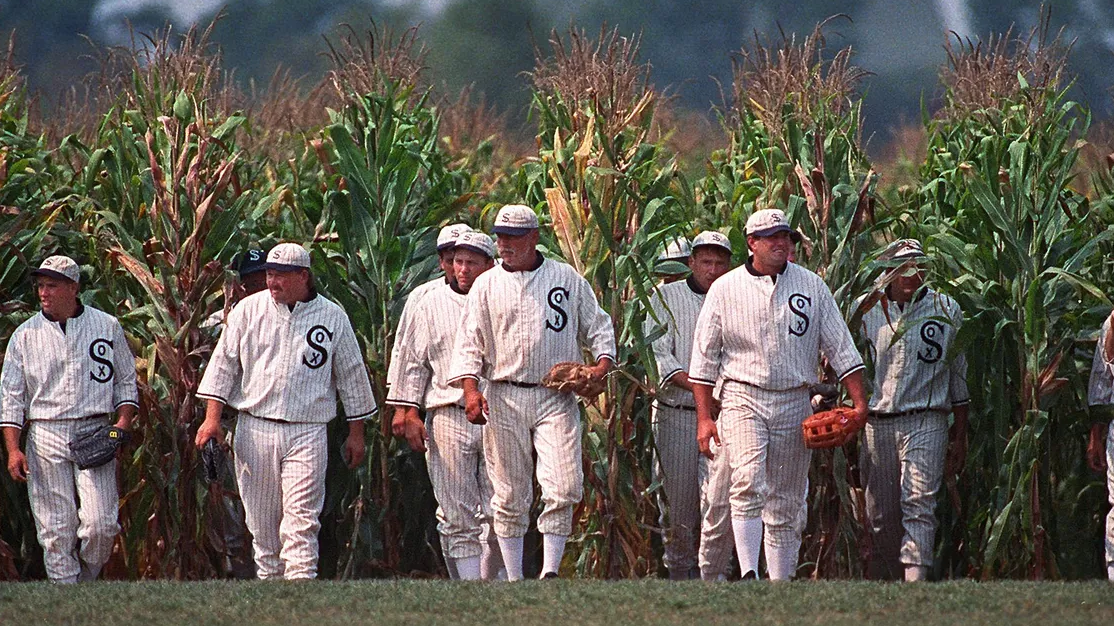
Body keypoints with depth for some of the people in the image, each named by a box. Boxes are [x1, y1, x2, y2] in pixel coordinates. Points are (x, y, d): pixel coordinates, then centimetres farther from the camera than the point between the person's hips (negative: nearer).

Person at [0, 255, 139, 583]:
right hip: (46, 437, 1)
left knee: (100, 524, -12)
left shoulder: (107, 327, 8)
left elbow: (126, 380, 15)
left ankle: (86, 580, 12)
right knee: (56, 529, -3)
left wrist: (124, 421, -3)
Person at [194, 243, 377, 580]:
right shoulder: (249, 309, 6)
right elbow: (224, 363, 7)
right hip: (255, 429, 2)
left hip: (307, 432, -2)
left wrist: (356, 433, 11)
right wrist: (212, 417, -2)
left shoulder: (332, 316, 3)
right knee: (262, 521, 6)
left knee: (301, 520, -13)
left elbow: (352, 375, 11)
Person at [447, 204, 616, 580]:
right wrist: (470, 388, -10)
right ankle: (513, 580, 9)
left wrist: (603, 362, -4)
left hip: (556, 399, -1)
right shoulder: (487, 285, 9)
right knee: (510, 495, 3)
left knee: (563, 488, -14)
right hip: (504, 399, 1)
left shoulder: (567, 279, 9)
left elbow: (597, 325, 14)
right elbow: (470, 342, 5)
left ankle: (550, 571, -10)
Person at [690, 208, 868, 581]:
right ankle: (748, 575, -31)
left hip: (794, 403, 3)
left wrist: (859, 403, 0)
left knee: (786, 504, 6)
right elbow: (704, 358, 5)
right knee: (748, 485, -22)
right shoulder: (725, 289, 2)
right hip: (743, 399, -3)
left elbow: (840, 348, 8)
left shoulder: (812, 287, 7)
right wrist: (704, 417, -1)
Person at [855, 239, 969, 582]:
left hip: (925, 421, -2)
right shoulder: (866, 310, 7)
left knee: (919, 503, -15)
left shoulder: (946, 310, 6)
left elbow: (958, 376, 11)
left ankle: (915, 578, -21)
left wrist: (960, 435, 11)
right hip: (876, 423, 2)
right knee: (880, 513, 4)